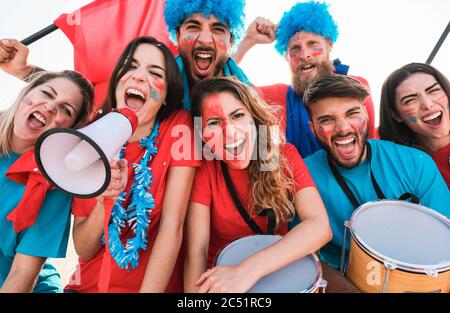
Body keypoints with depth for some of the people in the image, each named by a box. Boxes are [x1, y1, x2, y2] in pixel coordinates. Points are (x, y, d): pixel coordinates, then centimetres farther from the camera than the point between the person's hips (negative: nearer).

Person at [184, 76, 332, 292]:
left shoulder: (285, 156, -11)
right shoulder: (205, 168, -12)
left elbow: (320, 227, -23)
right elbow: (196, 252, -16)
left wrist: (249, 270, -34)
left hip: (278, 270, 1)